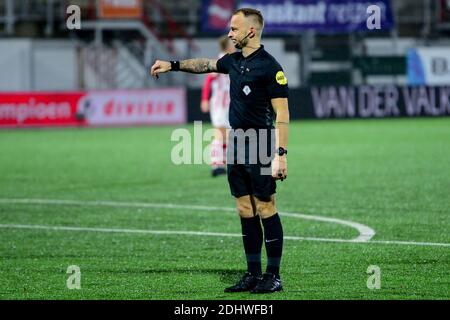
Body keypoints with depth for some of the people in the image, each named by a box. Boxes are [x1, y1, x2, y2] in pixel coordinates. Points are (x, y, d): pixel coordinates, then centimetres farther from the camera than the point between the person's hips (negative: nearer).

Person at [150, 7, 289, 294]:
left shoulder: (269, 67, -13)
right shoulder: (234, 61, 11)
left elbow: (282, 114, -15)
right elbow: (205, 65, 33)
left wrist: (281, 154, -21)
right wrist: (173, 65, 31)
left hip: (260, 150, -8)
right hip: (237, 145, 8)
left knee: (265, 209, -4)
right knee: (245, 210, 9)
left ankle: (274, 277, 0)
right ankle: (253, 275, 14)